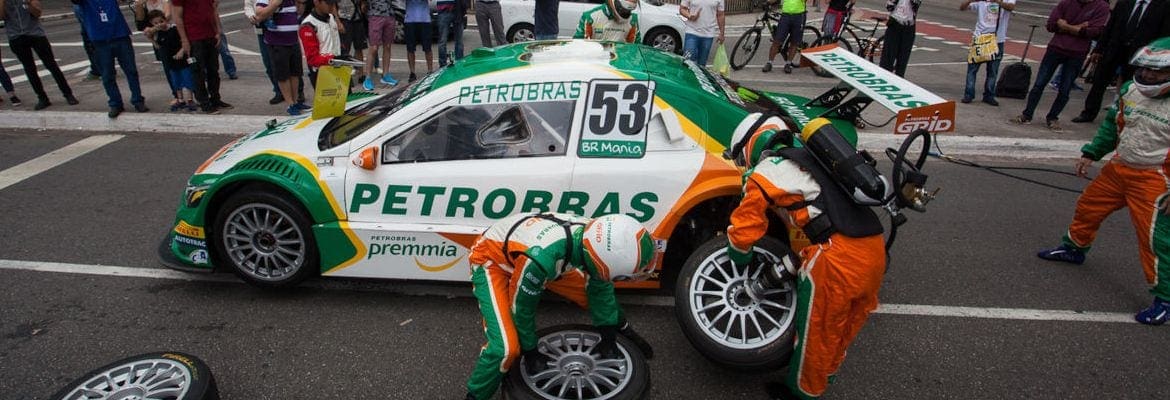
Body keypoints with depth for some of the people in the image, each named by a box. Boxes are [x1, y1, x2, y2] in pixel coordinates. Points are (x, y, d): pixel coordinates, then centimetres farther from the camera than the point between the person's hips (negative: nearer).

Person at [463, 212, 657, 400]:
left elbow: (601, 287, -4)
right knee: (506, 347, -21)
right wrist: (530, 351, -8)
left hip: (524, 244, 6)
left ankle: (623, 331, 36)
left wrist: (608, 335, 3)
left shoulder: (593, 236, -25)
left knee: (596, 289, 6)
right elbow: (522, 307, -24)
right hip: (491, 260, -6)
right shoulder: (541, 258, -44)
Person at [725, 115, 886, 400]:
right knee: (846, 323, 27)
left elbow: (744, 228, 2)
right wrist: (788, 269, 25)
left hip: (841, 257, -8)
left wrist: (740, 263, 22)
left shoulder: (766, 170, 1)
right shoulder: (806, 160, 27)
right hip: (875, 249, 8)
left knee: (817, 330, 12)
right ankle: (827, 369, 48)